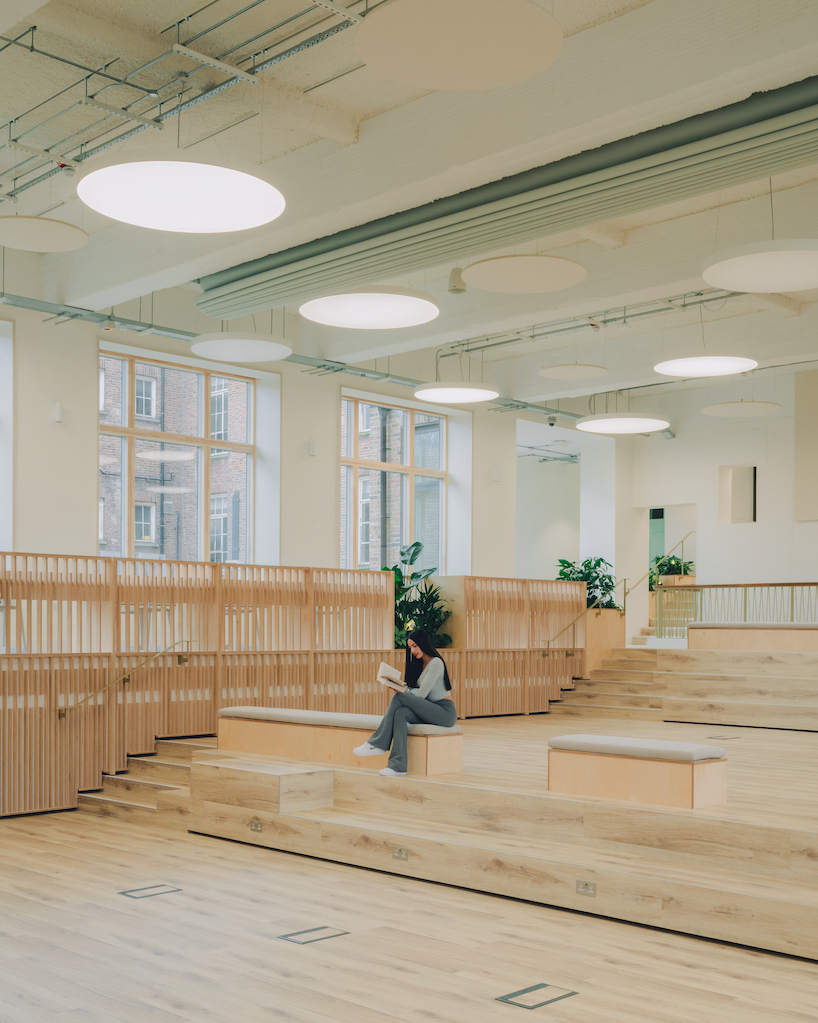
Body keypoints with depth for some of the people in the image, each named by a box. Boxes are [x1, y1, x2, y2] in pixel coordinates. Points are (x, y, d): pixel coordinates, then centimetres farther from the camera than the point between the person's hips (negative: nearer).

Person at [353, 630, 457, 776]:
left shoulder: (436, 663, -9)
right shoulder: (419, 665, 19)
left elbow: (421, 694, -16)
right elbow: (413, 691, 12)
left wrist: (401, 691, -6)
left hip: (445, 712, -8)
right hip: (429, 712, 8)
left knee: (399, 697, -22)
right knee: (400, 713, -24)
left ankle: (378, 744, -19)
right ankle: (398, 765, -34)